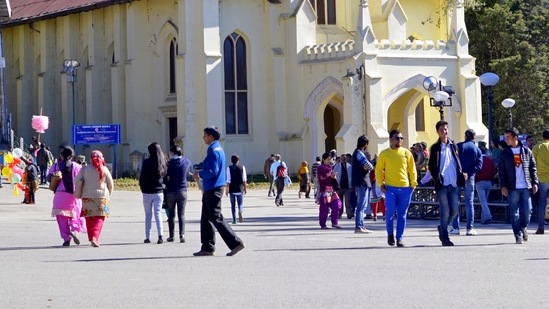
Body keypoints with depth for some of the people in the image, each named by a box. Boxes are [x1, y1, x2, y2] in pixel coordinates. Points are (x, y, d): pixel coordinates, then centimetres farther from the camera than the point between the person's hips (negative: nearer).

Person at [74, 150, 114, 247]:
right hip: (102, 197, -1)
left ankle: (91, 238, 14)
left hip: (87, 197, 1)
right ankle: (95, 238, -20)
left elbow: (77, 181, -2)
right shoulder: (104, 170, 0)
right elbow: (111, 185, 6)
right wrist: (108, 195, 22)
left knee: (89, 219, 12)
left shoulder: (85, 169, 0)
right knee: (99, 219, -2)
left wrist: (78, 194, 12)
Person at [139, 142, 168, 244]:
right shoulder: (163, 163, 0)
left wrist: (143, 189, 3)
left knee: (148, 215, 9)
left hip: (147, 192, -2)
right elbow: (165, 175, 7)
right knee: (158, 213, 4)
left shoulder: (147, 162, -10)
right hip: (159, 192, 2)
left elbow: (142, 178, -7)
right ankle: (160, 235, -11)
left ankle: (147, 237, 9)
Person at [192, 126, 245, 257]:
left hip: (213, 190, -10)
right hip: (211, 189, 10)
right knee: (206, 219, 12)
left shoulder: (213, 151, -16)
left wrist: (200, 174, -9)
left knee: (217, 219, -8)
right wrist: (201, 172, 12)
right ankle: (207, 248, 15)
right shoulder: (218, 149, 15)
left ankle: (235, 243, -9)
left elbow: (213, 172, -23)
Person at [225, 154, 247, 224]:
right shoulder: (242, 167, 0)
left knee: (233, 204, 8)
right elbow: (244, 179, -1)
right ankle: (240, 212, -23)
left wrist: (227, 189, -1)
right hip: (240, 189, 1)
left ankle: (234, 220, 6)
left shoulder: (229, 168, -4)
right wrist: (245, 188, 8)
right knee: (240, 203, 9)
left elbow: (228, 180, -7)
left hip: (232, 189, -1)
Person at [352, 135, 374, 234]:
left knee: (361, 206, 15)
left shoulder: (357, 153, 19)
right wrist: (369, 167, 1)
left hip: (360, 182, 11)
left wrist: (366, 167, 2)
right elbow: (369, 166, -19)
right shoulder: (359, 153, -14)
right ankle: (358, 227, -13)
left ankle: (361, 226, 20)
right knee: (361, 206, -11)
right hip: (362, 182, -11)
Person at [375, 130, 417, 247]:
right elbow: (378, 170, 7)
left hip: (405, 188, 2)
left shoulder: (407, 153, 8)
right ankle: (390, 234, 13)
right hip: (390, 188, -2)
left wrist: (413, 183, 3)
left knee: (402, 215, 2)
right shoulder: (384, 154, 3)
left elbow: (412, 170, 11)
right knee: (390, 211, -10)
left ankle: (399, 238, 9)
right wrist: (381, 184, -3)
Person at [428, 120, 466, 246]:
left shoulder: (453, 146, 13)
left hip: (454, 184, 4)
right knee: (445, 211, -3)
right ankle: (445, 238, 5)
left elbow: (458, 162, 17)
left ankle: (442, 228, 27)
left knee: (454, 210, 3)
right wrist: (437, 178, -12)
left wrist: (461, 175, 2)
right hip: (442, 184, -4)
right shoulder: (435, 148, 2)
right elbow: (431, 166, 1)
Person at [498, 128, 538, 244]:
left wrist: (534, 183, 2)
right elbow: (501, 170, 3)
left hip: (526, 187, 0)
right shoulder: (504, 154, 5)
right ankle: (518, 235, 5)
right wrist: (503, 186, -6)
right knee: (514, 213, -1)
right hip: (512, 188, 0)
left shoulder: (527, 151, 7)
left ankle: (523, 227, 24)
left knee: (527, 210, -2)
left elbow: (533, 168, 10)